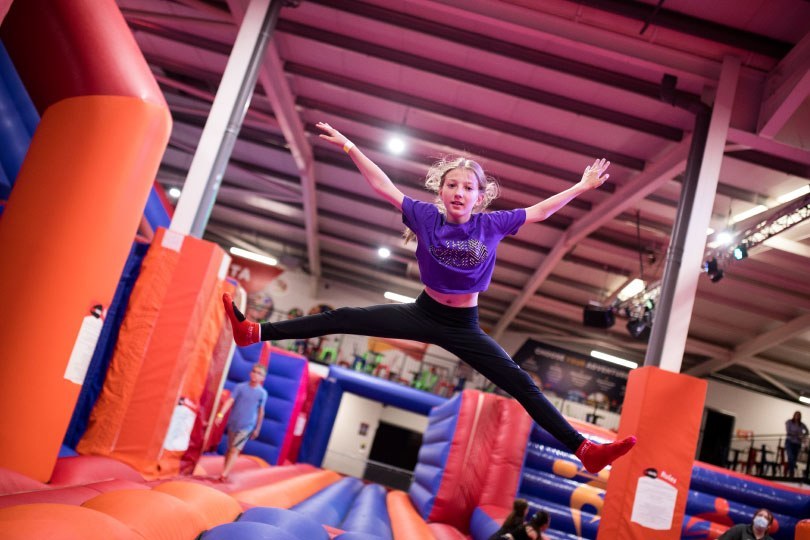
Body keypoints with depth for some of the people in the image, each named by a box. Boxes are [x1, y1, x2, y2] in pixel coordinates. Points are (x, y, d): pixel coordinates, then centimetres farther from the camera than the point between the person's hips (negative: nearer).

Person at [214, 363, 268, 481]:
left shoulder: (262, 393, -4)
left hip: (247, 427, -1)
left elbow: (261, 411, 3)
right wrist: (221, 414, -24)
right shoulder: (240, 387, -4)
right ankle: (225, 473, 24)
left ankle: (224, 475, -12)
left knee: (235, 450, -10)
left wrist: (257, 428, 7)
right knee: (229, 448, 12)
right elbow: (230, 401, -11)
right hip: (233, 423, 2)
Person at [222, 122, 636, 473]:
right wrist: (348, 145, -7)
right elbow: (383, 186, -6)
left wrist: (582, 186, 8)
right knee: (342, 318, -4)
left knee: (520, 384, -4)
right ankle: (253, 332, 2)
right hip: (422, 314, 1)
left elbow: (540, 210, 2)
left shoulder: (492, 224, -9)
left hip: (464, 328, 0)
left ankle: (585, 451, -2)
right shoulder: (426, 216, -10)